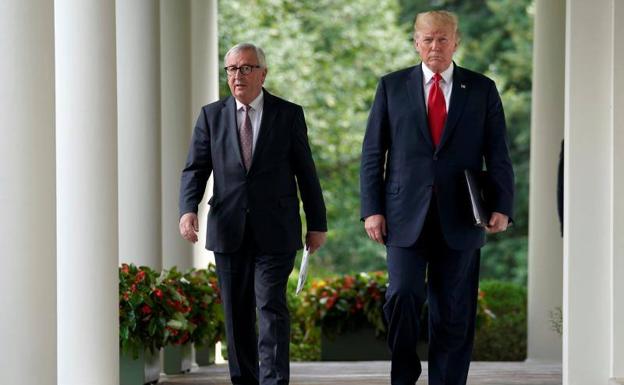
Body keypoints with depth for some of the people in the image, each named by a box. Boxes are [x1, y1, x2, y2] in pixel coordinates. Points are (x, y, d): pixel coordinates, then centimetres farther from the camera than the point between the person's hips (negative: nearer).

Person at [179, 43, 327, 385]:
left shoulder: (289, 115, 3)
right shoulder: (211, 115, 7)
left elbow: (306, 172, 5)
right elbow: (195, 169, 2)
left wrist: (317, 224, 6)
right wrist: (188, 209, -16)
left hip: (274, 231, -3)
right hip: (229, 231, 3)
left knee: (271, 307, -12)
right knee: (237, 314, 7)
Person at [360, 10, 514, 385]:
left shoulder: (482, 89, 8)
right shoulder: (392, 86, 7)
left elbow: (499, 155, 5)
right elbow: (373, 153, 6)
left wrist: (502, 207, -8)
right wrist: (372, 209, -3)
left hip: (459, 219, 1)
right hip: (406, 215, -1)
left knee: (454, 313, 3)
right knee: (403, 296, -13)